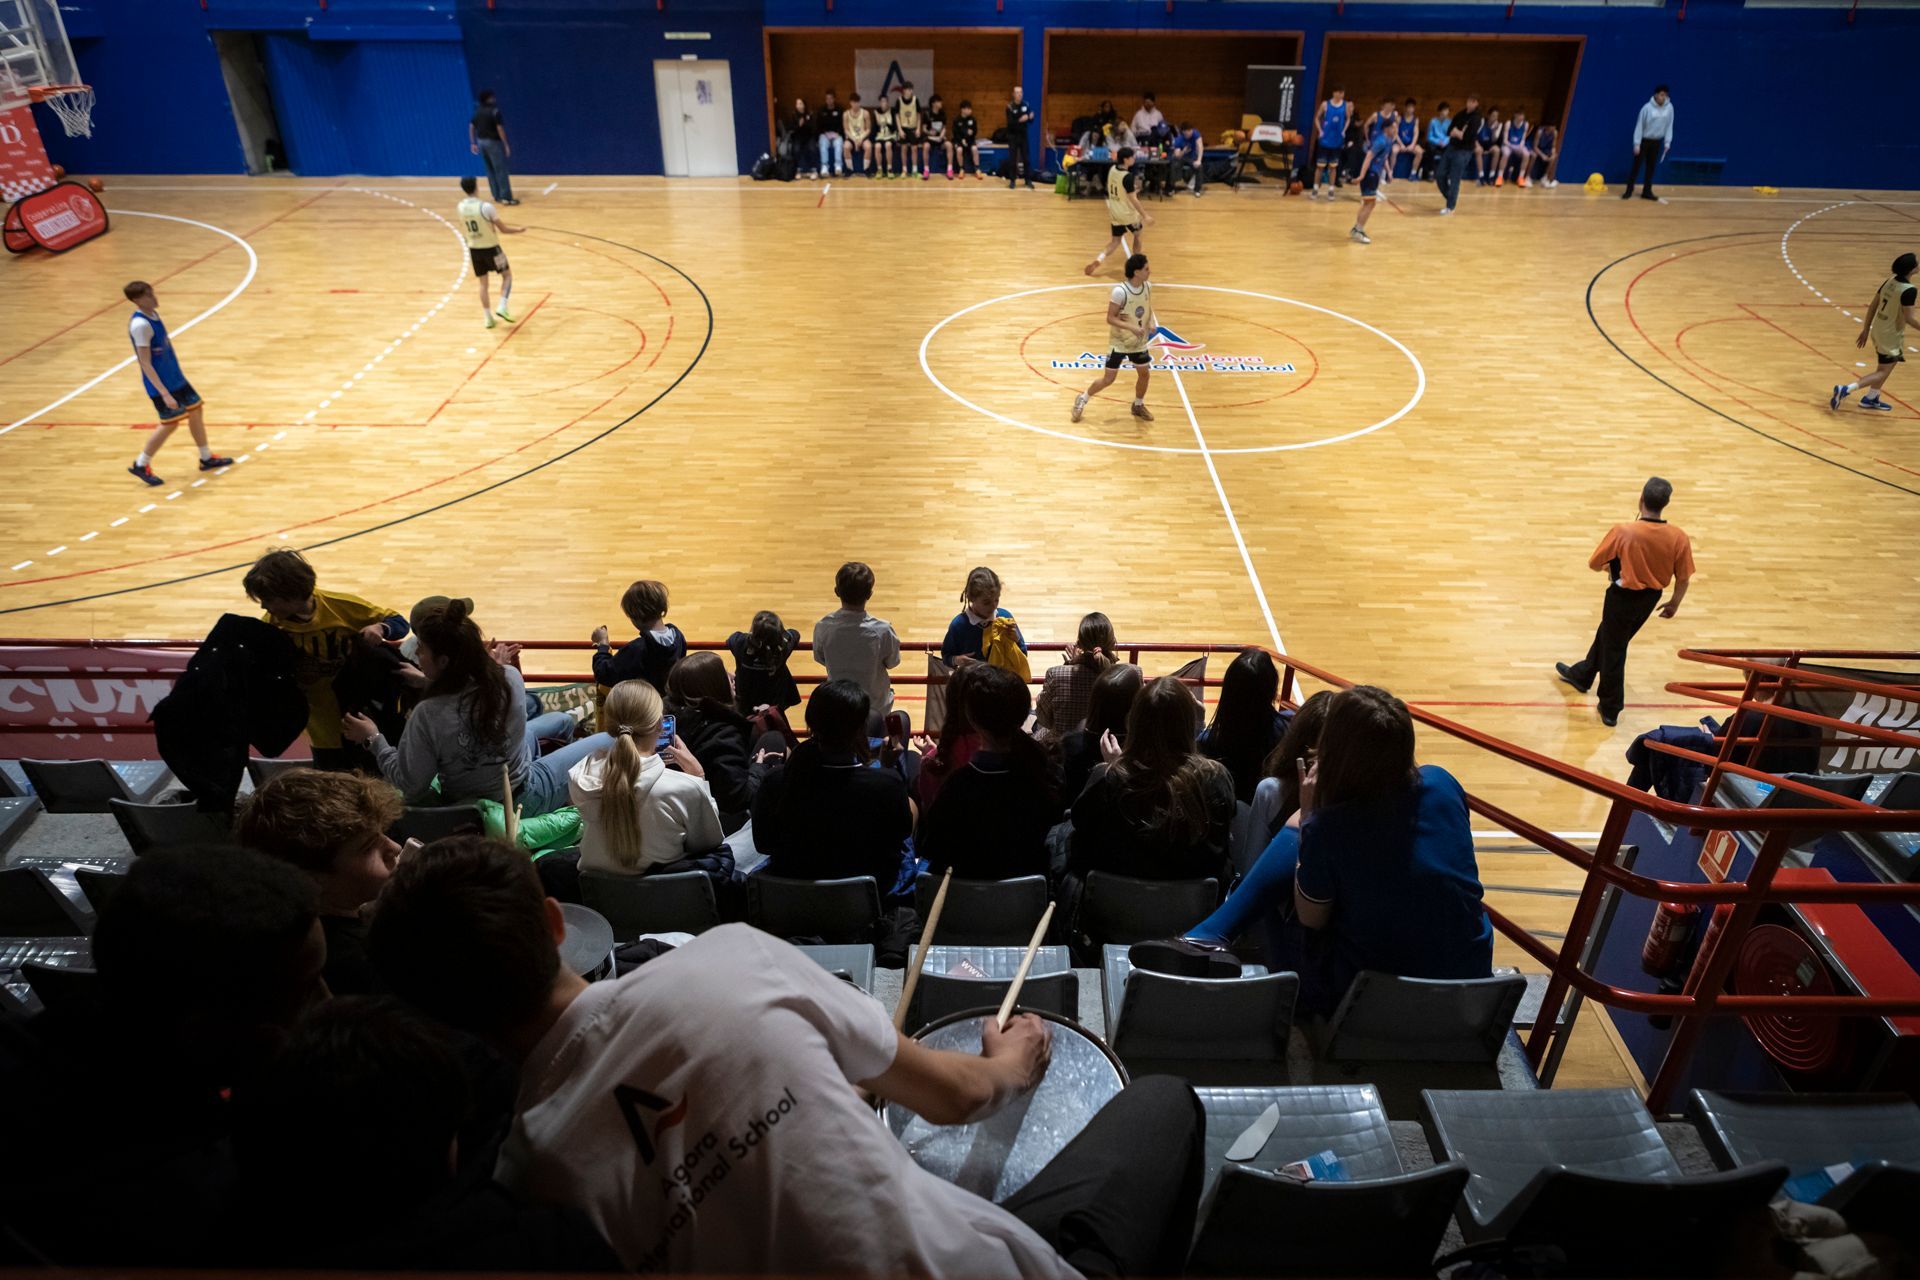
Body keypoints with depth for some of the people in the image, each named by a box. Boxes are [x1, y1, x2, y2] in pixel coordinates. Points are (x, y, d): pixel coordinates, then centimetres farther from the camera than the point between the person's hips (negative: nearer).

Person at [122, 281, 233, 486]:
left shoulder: (153, 314, 3)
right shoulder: (140, 325, -25)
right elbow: (146, 365, -25)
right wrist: (164, 394, -27)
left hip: (175, 376, 9)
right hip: (161, 383, -9)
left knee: (196, 409, 15)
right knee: (170, 423, 0)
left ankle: (207, 458, 28)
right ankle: (141, 465, 15)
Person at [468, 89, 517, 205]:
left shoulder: (477, 111, 8)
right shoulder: (494, 111, -13)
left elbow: (471, 127, 10)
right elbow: (499, 128, -18)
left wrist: (473, 143, 16)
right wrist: (506, 144, -14)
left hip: (481, 142, 7)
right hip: (493, 142, -7)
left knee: (490, 169, 15)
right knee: (501, 170, -5)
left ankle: (497, 195, 19)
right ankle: (506, 197, -8)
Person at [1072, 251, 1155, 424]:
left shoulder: (1148, 287, -6)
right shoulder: (1120, 291, -26)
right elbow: (1110, 318, -23)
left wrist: (1150, 323, -7)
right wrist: (1132, 327, -32)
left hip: (1139, 341, 6)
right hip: (1119, 342, -6)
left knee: (1145, 374, 11)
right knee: (1108, 379, -1)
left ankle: (1138, 406, 35)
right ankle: (1082, 400, 22)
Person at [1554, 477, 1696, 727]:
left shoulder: (1622, 532, -27)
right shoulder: (1679, 537, -17)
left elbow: (1594, 564, -15)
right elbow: (1683, 577, -7)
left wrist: (1611, 567, 8)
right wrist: (1674, 603, 12)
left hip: (1623, 596, -5)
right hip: (1651, 598, 5)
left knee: (1613, 650, 13)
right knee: (1606, 635, 28)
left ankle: (1610, 710, 24)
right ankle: (1581, 675, 51)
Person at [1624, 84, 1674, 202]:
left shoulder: (1669, 107, -4)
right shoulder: (1647, 108, -15)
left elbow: (1669, 126, 3)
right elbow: (1639, 126, -11)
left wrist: (1667, 142, -1)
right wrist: (1637, 144, -13)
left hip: (1657, 142, 4)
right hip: (1644, 140, -4)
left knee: (1651, 167, 9)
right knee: (1636, 166, 0)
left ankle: (1647, 191, 15)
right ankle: (1629, 190, 9)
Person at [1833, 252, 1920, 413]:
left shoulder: (1889, 281, 0)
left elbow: (1872, 306, 5)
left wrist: (1866, 330, 13)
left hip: (1879, 331, 8)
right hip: (1891, 336, -8)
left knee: (1884, 368, 25)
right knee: (1883, 372, 1)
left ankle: (1871, 399, 34)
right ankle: (1845, 389, -12)